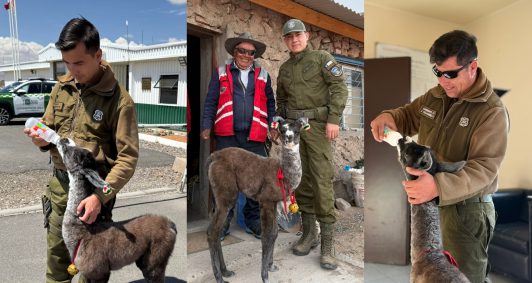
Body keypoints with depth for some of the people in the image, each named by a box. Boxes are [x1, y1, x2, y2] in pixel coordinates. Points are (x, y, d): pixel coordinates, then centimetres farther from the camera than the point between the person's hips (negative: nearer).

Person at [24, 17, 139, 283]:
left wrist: (101, 195, -25)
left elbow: (128, 157, -16)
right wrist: (42, 139, -10)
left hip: (93, 189, -5)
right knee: (56, 255, 19)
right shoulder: (62, 88, 2)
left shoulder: (119, 99, -16)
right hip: (59, 183, 5)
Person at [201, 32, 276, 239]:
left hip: (255, 137, 1)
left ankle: (254, 221, 19)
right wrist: (206, 126, -3)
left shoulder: (263, 75, 15)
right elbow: (211, 102, 7)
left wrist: (272, 126, 4)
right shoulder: (221, 73, 11)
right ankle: (222, 220, 16)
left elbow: (270, 104, 16)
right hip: (227, 136, -1)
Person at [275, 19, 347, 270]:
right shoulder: (284, 68, 15)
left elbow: (339, 87, -9)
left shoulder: (322, 58, -1)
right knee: (300, 179, 5)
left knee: (322, 180, -11)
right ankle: (309, 233, 17)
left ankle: (327, 244, -5)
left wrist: (334, 120, -20)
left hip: (318, 126, -5)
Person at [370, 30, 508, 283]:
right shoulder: (434, 96, 5)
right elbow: (409, 116, 20)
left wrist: (438, 186, -40)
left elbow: (484, 169, -23)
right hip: (427, 203, 7)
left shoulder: (492, 111, -16)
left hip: (466, 209, -6)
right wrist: (389, 117, -5)